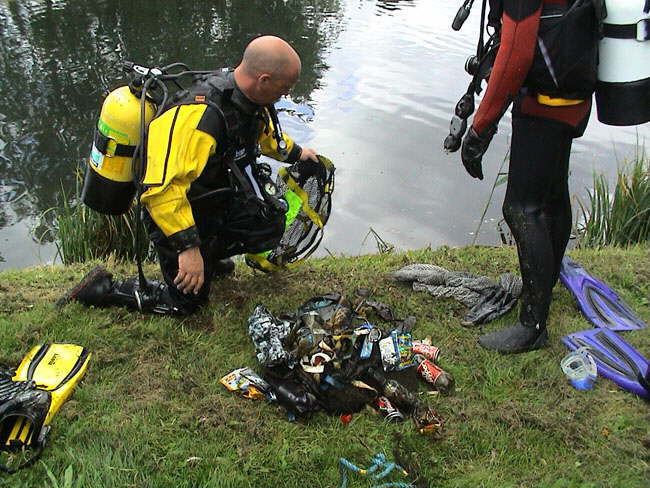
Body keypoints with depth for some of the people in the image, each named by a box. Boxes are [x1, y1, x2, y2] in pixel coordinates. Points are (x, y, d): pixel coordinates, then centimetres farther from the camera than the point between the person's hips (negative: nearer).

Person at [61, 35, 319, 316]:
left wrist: (295, 153, 31)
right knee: (187, 301, 3)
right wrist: (188, 246, -43)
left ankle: (210, 254, 26)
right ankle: (102, 288, 14)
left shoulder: (250, 100, -8)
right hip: (174, 214, -8)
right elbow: (162, 188, -43)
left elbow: (265, 131, 20)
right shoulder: (198, 114, -38)